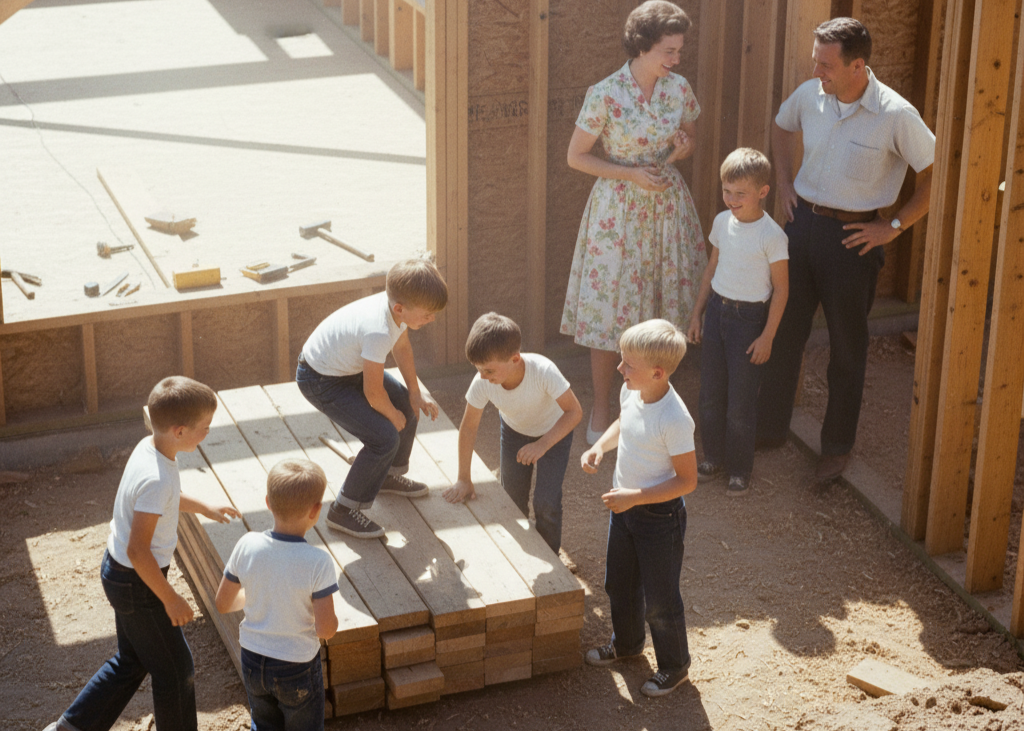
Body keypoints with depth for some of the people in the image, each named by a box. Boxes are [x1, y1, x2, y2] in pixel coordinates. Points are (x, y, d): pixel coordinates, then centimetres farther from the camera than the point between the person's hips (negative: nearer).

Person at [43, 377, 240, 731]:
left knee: (132, 661, 25)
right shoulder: (156, 479, -32)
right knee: (175, 671, 9)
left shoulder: (148, 447, -4)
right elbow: (138, 550, -30)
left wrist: (205, 508, 25)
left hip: (117, 570, 10)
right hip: (137, 583, -10)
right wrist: (171, 599, -20)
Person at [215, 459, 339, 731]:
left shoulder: (247, 547, -17)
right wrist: (330, 616, -2)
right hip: (297, 670, -4)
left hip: (253, 662, 4)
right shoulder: (318, 563, -27)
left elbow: (223, 604, -5)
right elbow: (326, 629, -24)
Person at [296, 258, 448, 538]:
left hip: (349, 367, 9)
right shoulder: (378, 331, -39)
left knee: (407, 406, 18)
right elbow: (373, 392, -28)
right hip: (321, 381, -9)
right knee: (385, 438, -15)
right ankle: (344, 510, -1)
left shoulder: (397, 306, -13)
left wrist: (415, 394, 12)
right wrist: (393, 416, -8)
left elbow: (402, 347, 9)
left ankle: (390, 475, 41)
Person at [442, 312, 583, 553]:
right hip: (513, 430, 3)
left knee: (546, 503, -9)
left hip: (554, 432, -3)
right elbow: (469, 426, -16)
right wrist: (464, 479, -9)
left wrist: (542, 445, -44)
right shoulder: (482, 383, -31)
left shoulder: (543, 371, -42)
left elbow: (574, 411, -32)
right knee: (513, 498, 7)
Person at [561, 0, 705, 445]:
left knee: (663, 308, 9)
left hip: (667, 205, 4)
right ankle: (600, 411, 16)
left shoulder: (679, 89, -2)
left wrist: (683, 148, -9)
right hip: (619, 210, -4)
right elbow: (576, 157, -8)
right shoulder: (605, 96, -15)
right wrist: (631, 173, -16)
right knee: (611, 308, 1)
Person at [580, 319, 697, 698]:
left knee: (659, 598, 9)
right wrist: (600, 446, -3)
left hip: (660, 515, -8)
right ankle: (626, 642, 51)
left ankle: (674, 666, 31)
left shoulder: (674, 419, -32)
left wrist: (636, 496, -27)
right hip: (624, 506, 8)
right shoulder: (631, 392, -10)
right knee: (619, 582, 26)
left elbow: (687, 480, -24)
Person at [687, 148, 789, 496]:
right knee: (710, 393, 12)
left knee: (741, 401, 2)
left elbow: (781, 288, -11)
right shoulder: (722, 222, 1)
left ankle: (740, 468, 19)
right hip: (717, 309, 5)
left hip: (750, 316, -5)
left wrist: (767, 336, -11)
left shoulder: (771, 235, -17)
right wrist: (697, 314, 13)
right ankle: (714, 457, 30)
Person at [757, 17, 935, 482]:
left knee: (847, 346, 8)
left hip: (852, 236, -4)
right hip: (803, 222, 5)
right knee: (782, 331, 13)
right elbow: (781, 128, 20)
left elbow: (936, 173, -10)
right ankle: (769, 429, 29)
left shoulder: (895, 116, -19)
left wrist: (895, 226, -10)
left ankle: (838, 446, 24)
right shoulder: (809, 95, -4)